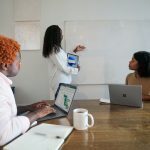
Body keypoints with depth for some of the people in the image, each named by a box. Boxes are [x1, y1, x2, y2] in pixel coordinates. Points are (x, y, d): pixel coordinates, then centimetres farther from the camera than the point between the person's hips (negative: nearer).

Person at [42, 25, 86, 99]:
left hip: (63, 81, 9)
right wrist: (76, 70, -5)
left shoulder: (57, 48, 9)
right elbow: (63, 68, -20)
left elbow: (65, 59, 22)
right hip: (60, 82, -9)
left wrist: (75, 51, 22)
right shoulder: (54, 50, -20)